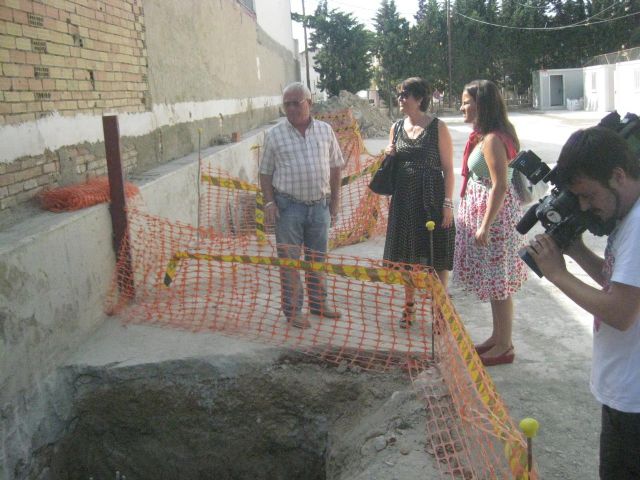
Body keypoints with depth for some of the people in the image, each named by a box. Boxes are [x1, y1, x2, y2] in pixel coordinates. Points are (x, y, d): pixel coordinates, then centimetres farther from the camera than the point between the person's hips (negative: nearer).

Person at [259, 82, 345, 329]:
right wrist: (269, 202, -9)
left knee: (317, 258, 15)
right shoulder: (275, 135, -2)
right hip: (288, 206, -3)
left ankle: (318, 302, 31)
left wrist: (335, 200, 9)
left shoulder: (325, 130, 5)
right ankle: (293, 310, 15)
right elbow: (266, 173, 2)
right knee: (289, 260, 3)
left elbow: (335, 167, 11)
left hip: (319, 205, 3)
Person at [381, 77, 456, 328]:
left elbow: (448, 169, -7)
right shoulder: (396, 127, 8)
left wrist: (447, 204, -13)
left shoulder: (437, 127, -6)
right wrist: (389, 156, -3)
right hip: (404, 199, 5)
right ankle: (409, 305, 29)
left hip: (431, 200, -5)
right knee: (406, 255, 13)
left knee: (437, 257, 2)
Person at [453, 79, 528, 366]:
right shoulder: (483, 135, 10)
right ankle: (497, 338, 31)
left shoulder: (492, 140, -20)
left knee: (498, 283, 1)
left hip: (494, 214, -10)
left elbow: (500, 186, -23)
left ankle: (504, 347, 14)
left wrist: (485, 226, -22)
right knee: (494, 283, 18)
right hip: (481, 209, 10)